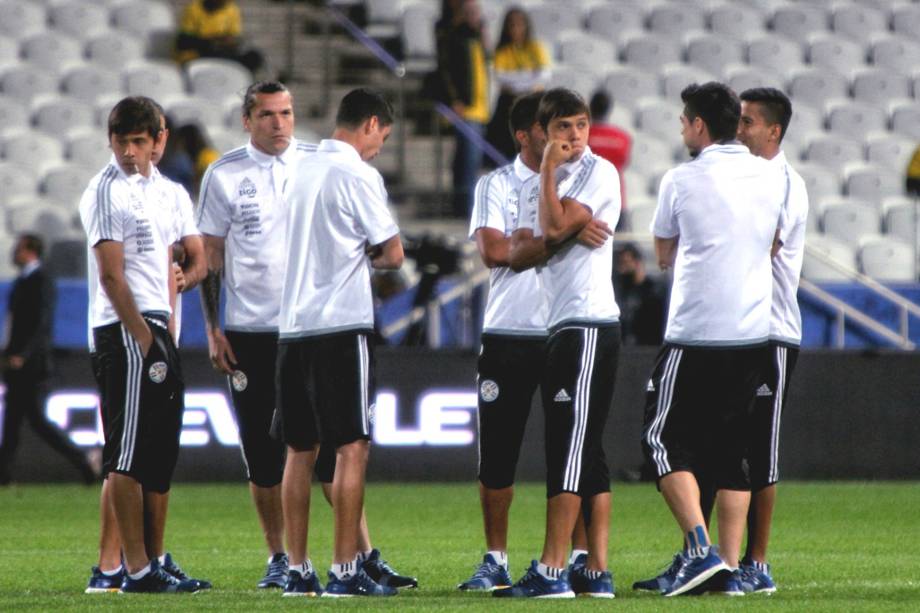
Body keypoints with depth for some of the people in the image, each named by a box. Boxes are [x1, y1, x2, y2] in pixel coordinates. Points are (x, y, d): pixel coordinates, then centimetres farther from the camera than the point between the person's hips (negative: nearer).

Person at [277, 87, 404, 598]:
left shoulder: (303, 170, 13)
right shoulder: (357, 175, -9)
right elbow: (392, 254, -7)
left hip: (294, 324, 7)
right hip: (342, 324, -7)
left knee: (299, 450, 10)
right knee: (352, 447, -4)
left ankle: (298, 569, 11)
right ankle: (345, 571, -8)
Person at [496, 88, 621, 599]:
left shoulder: (600, 173, -5)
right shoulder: (536, 185, 18)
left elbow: (555, 228, -16)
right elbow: (519, 254, 8)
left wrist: (550, 172, -5)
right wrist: (576, 232, -9)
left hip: (589, 322, -9)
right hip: (560, 326, 9)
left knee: (571, 447, -11)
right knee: (586, 451, 8)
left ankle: (552, 571, -14)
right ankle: (597, 572, 10)